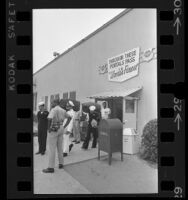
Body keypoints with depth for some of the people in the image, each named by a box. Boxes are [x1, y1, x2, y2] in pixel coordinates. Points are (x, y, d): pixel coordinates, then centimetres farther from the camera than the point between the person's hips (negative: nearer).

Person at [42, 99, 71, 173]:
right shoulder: (63, 110, 10)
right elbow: (69, 117, 19)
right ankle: (61, 164, 23)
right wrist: (64, 126, 15)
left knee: (52, 148, -2)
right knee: (60, 147, 16)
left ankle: (51, 167, 2)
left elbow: (50, 119, -32)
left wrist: (49, 128, -18)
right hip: (61, 129, 8)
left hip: (54, 130, -8)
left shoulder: (54, 110, -15)